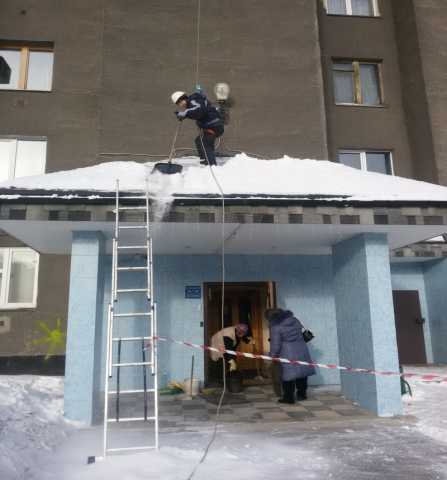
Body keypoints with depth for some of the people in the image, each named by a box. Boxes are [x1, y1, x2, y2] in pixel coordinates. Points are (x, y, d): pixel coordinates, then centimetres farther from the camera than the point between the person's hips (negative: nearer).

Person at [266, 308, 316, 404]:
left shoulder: (275, 327, -12)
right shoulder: (294, 320, 6)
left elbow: (275, 344, -10)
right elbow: (302, 331, 16)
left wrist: (273, 355, 2)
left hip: (288, 353, -6)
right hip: (301, 350, 6)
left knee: (288, 374, 2)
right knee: (302, 371, 16)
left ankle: (289, 397, 7)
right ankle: (302, 394, 28)